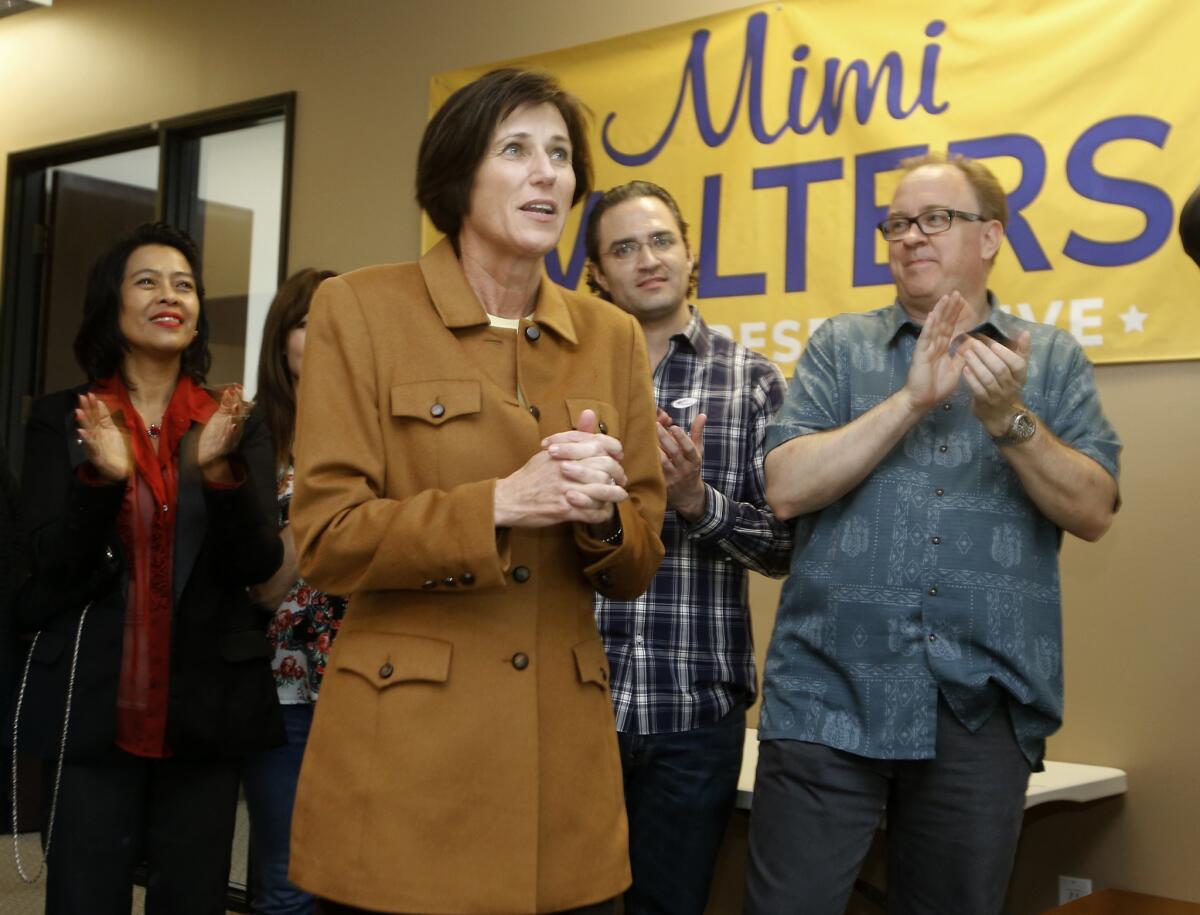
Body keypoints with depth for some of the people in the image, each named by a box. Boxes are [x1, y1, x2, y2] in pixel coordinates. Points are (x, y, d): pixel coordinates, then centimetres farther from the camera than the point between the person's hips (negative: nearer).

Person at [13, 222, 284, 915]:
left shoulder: (237, 424, 6)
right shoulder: (61, 419, 3)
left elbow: (260, 564, -4)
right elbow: (53, 564, -5)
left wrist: (220, 469, -21)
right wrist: (101, 477, -23)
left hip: (205, 707, 1)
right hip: (92, 704, -1)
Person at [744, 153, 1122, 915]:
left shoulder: (1053, 359, 9)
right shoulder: (839, 347, 8)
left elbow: (1094, 512, -1)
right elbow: (786, 489, -5)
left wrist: (1009, 419, -16)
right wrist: (912, 400, -12)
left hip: (986, 704, 1)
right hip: (829, 694, 0)